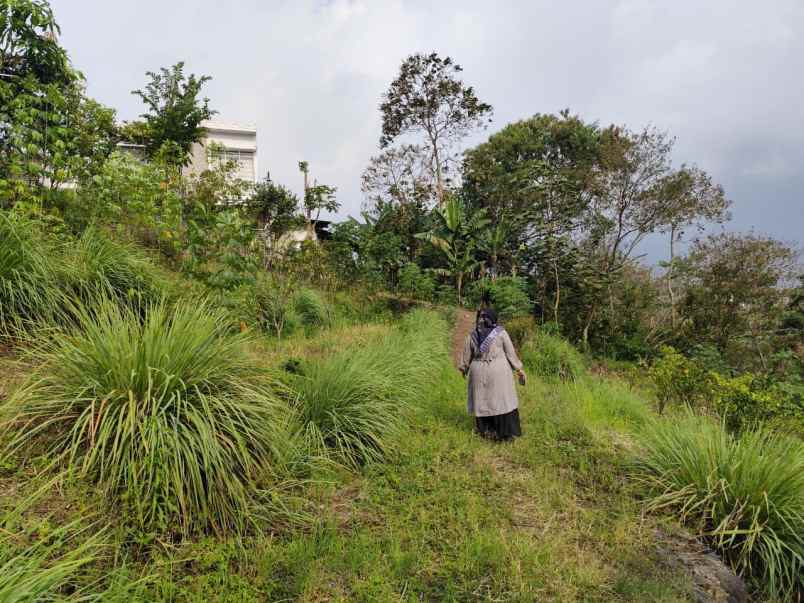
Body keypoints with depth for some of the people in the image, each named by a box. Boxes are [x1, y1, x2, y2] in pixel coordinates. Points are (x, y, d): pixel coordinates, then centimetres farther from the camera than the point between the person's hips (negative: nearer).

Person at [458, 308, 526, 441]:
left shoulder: (472, 335, -2)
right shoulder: (500, 332, -8)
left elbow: (466, 355, 7)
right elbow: (511, 352, -4)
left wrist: (464, 369, 24)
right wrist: (519, 369, 5)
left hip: (479, 372, 2)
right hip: (499, 371, -2)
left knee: (482, 401, 13)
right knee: (503, 401, 7)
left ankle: (486, 431, 20)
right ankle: (505, 432, 9)